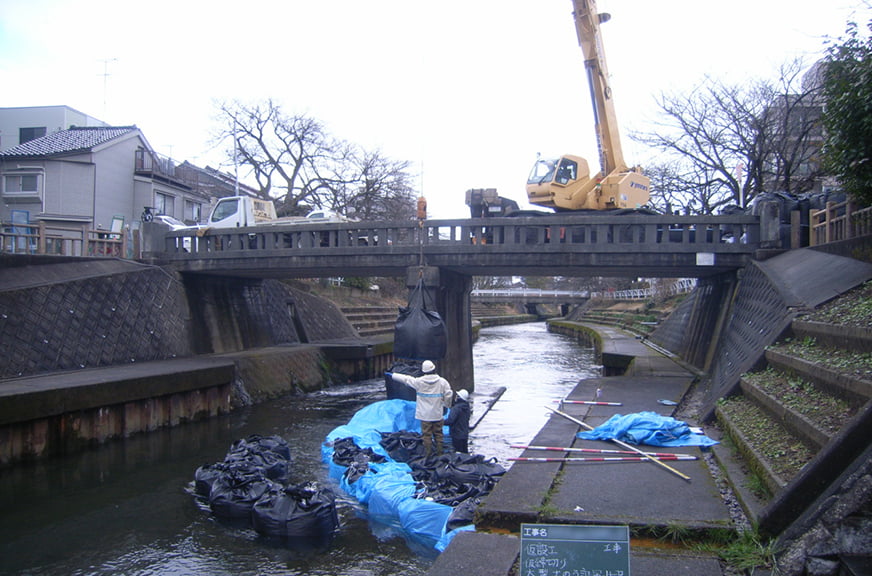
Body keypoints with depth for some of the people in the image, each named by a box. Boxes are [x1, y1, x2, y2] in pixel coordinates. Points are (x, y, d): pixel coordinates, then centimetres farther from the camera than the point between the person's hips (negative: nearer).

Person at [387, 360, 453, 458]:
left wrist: (393, 375, 17)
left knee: (427, 434, 5)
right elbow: (448, 395, -3)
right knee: (438, 434, 12)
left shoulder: (419, 381, -9)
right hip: (437, 414, 2)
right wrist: (446, 405, 17)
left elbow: (406, 379, 2)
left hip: (425, 414, -2)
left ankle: (428, 455, 9)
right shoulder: (442, 381, -6)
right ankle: (439, 453, 19)